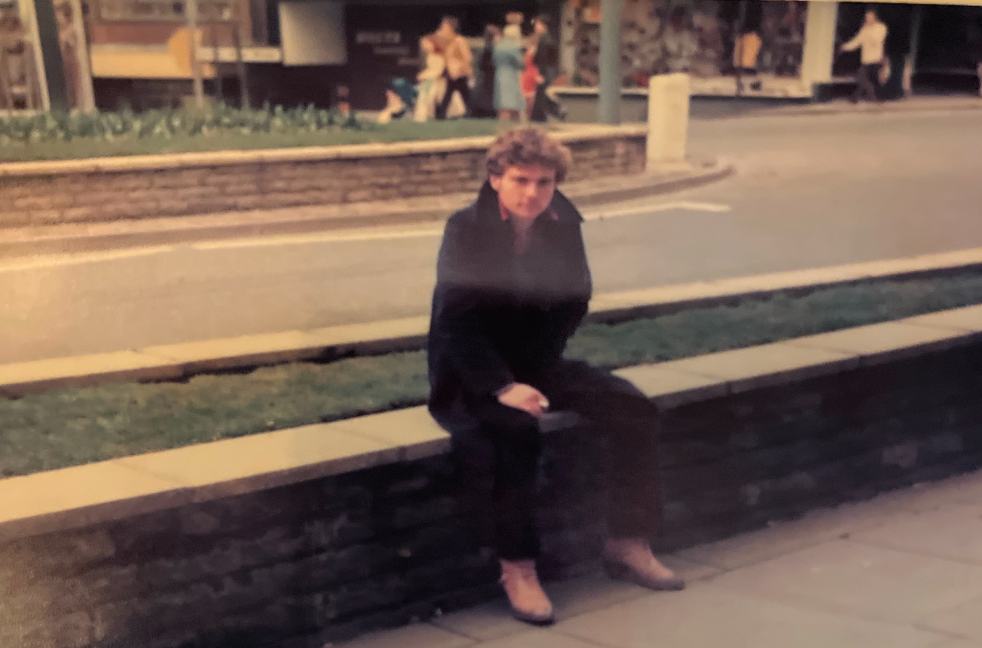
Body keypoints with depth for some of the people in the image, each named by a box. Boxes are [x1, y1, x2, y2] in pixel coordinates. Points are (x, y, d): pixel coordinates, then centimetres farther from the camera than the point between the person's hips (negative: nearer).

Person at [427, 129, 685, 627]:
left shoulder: (563, 225, -1)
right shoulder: (466, 230, -15)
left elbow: (574, 301, 8)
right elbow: (456, 324, -18)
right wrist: (503, 387, -30)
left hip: (536, 364, 6)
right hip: (472, 376, -5)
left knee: (632, 408, -11)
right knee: (518, 427, -36)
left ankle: (628, 543, 1)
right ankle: (517, 568, -22)